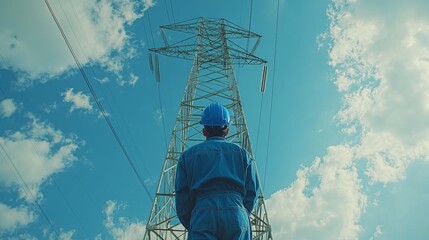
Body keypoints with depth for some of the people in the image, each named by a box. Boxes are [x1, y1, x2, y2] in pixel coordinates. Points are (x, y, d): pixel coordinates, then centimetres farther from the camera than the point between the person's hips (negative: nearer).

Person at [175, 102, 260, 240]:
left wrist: (191, 226, 20)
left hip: (203, 216, -1)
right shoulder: (241, 153, 22)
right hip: (237, 215, 1)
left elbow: (182, 196, 12)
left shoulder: (188, 155, 19)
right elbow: (252, 191, 13)